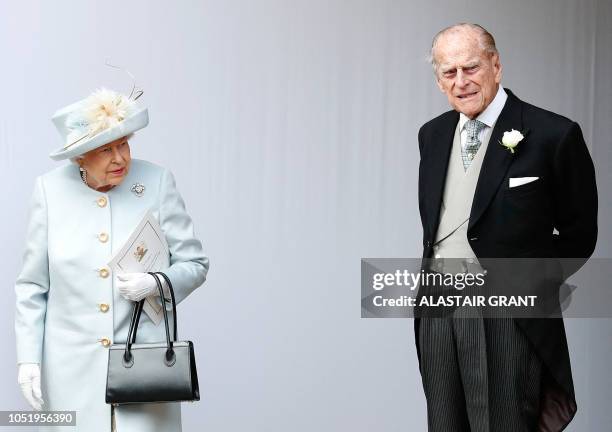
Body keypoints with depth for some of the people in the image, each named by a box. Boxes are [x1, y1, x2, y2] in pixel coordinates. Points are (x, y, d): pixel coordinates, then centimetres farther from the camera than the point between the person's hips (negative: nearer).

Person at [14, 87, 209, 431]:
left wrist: (156, 284, -18)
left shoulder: (157, 182, -4)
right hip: (73, 369, 1)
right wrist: (28, 358, 0)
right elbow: (33, 286, 4)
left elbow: (195, 264, 2)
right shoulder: (50, 190, -2)